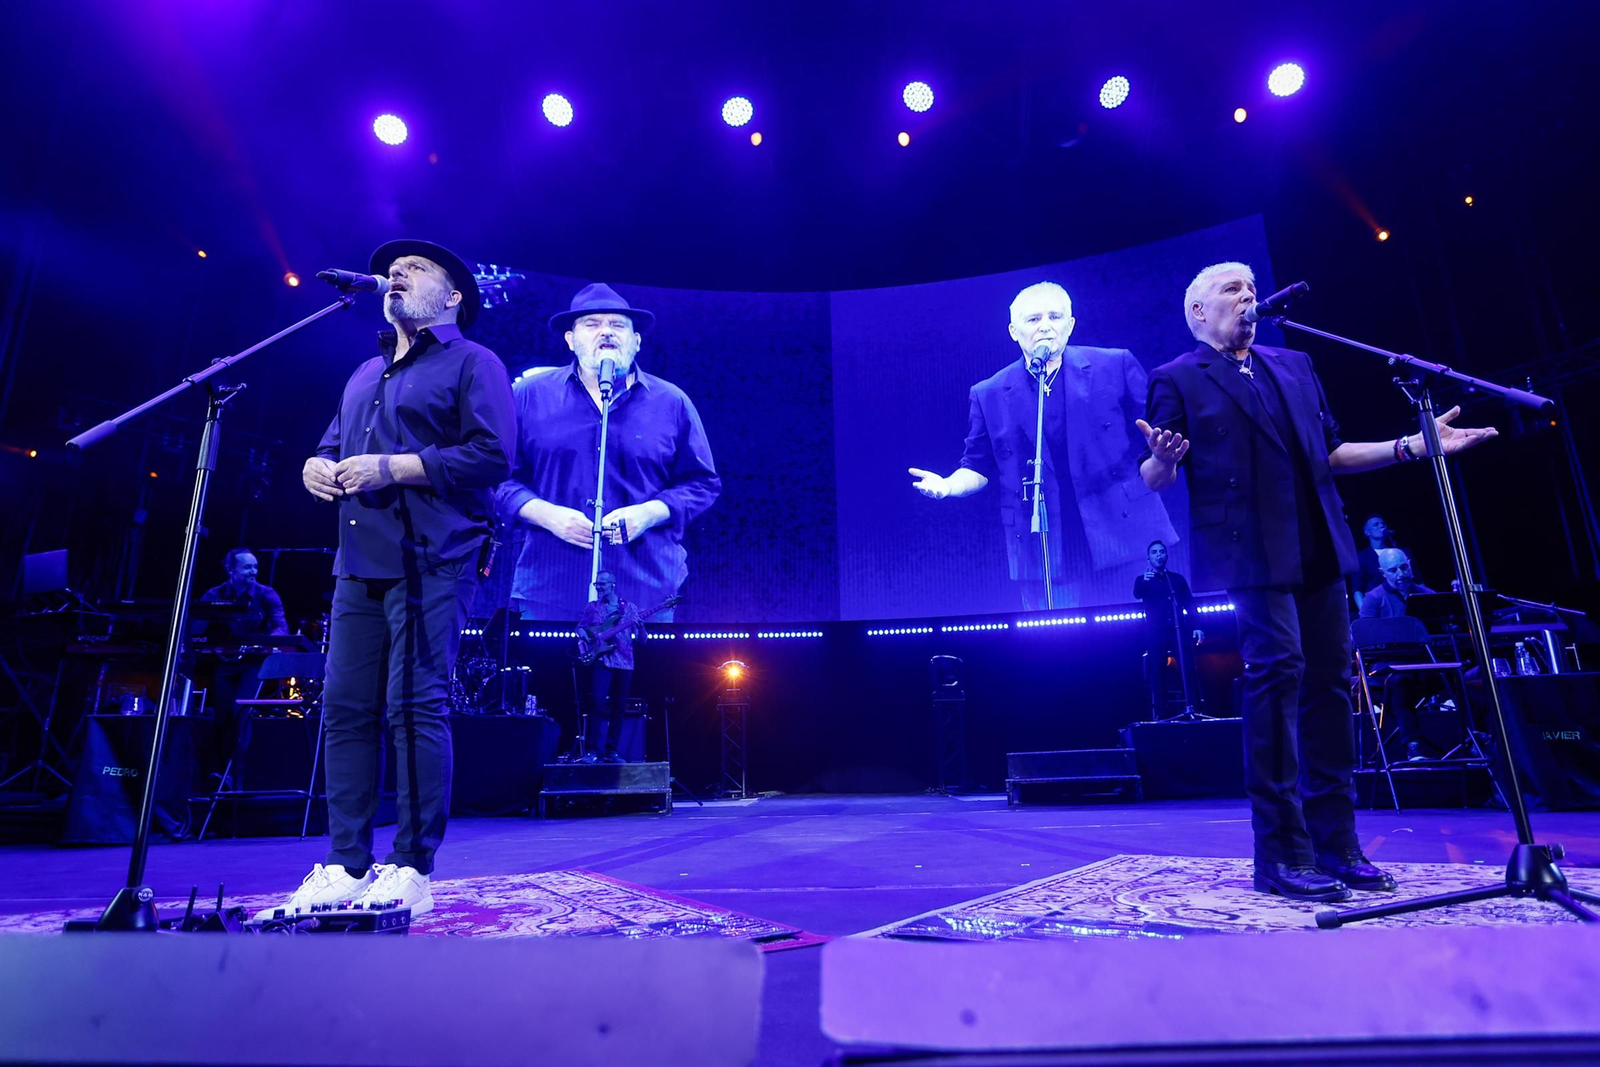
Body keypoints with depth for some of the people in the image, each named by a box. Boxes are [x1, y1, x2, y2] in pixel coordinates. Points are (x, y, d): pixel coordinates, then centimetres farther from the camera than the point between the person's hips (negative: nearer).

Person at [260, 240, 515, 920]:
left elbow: (492, 455, -11)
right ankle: (346, 867, 16)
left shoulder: (472, 364, 3)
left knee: (416, 707, -7)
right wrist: (316, 468, 5)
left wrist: (391, 467, -15)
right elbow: (329, 447, 29)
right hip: (359, 561, 8)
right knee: (345, 709, 6)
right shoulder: (365, 375, 27)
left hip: (429, 562, -7)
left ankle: (412, 871, 3)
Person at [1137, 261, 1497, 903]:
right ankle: (1282, 854, -6)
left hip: (1317, 550, 6)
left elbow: (1330, 453, 23)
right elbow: (1155, 479, -1)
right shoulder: (1177, 380, 5)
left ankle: (1335, 844, 18)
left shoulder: (1295, 366, 22)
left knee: (1329, 681, 6)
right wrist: (1162, 458, -24)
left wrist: (1412, 446, 14)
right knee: (1279, 669, -15)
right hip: (1251, 554, -6)